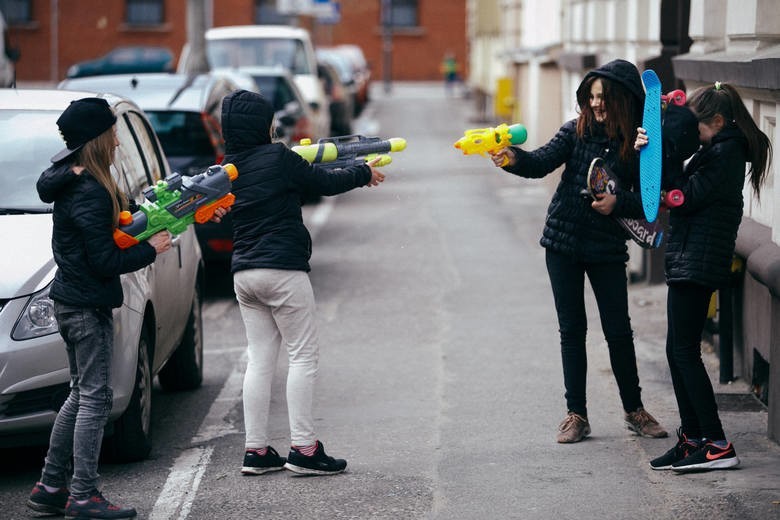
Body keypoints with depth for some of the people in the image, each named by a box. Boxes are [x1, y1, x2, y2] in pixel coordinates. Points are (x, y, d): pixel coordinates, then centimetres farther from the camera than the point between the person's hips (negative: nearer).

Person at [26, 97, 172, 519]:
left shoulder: (71, 182, 12)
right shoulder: (90, 193, -19)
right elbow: (105, 262, -21)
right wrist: (151, 249, -8)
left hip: (72, 302, 10)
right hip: (87, 305, -10)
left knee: (81, 395, 16)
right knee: (95, 397, -6)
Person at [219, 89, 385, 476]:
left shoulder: (230, 168, 8)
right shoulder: (278, 158, -11)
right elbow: (325, 183, 1)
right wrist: (364, 173, 17)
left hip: (244, 273, 7)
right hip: (282, 269, -7)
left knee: (259, 359, 10)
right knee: (303, 355, 0)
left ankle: (255, 450, 7)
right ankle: (303, 448, -3)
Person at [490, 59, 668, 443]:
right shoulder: (577, 130, -2)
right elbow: (542, 162, -15)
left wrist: (618, 203, -19)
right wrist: (514, 159, -34)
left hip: (607, 248, -1)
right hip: (563, 241, 1)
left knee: (618, 331, 2)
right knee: (572, 329, 5)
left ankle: (634, 410, 19)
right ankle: (576, 414, 12)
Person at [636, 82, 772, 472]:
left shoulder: (724, 153, -13)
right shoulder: (719, 150, 17)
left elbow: (686, 198, -19)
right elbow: (677, 193, 15)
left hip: (697, 262, -10)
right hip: (687, 261, 10)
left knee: (685, 351, -9)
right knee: (678, 351, 12)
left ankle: (718, 446, -10)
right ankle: (692, 438, 16)